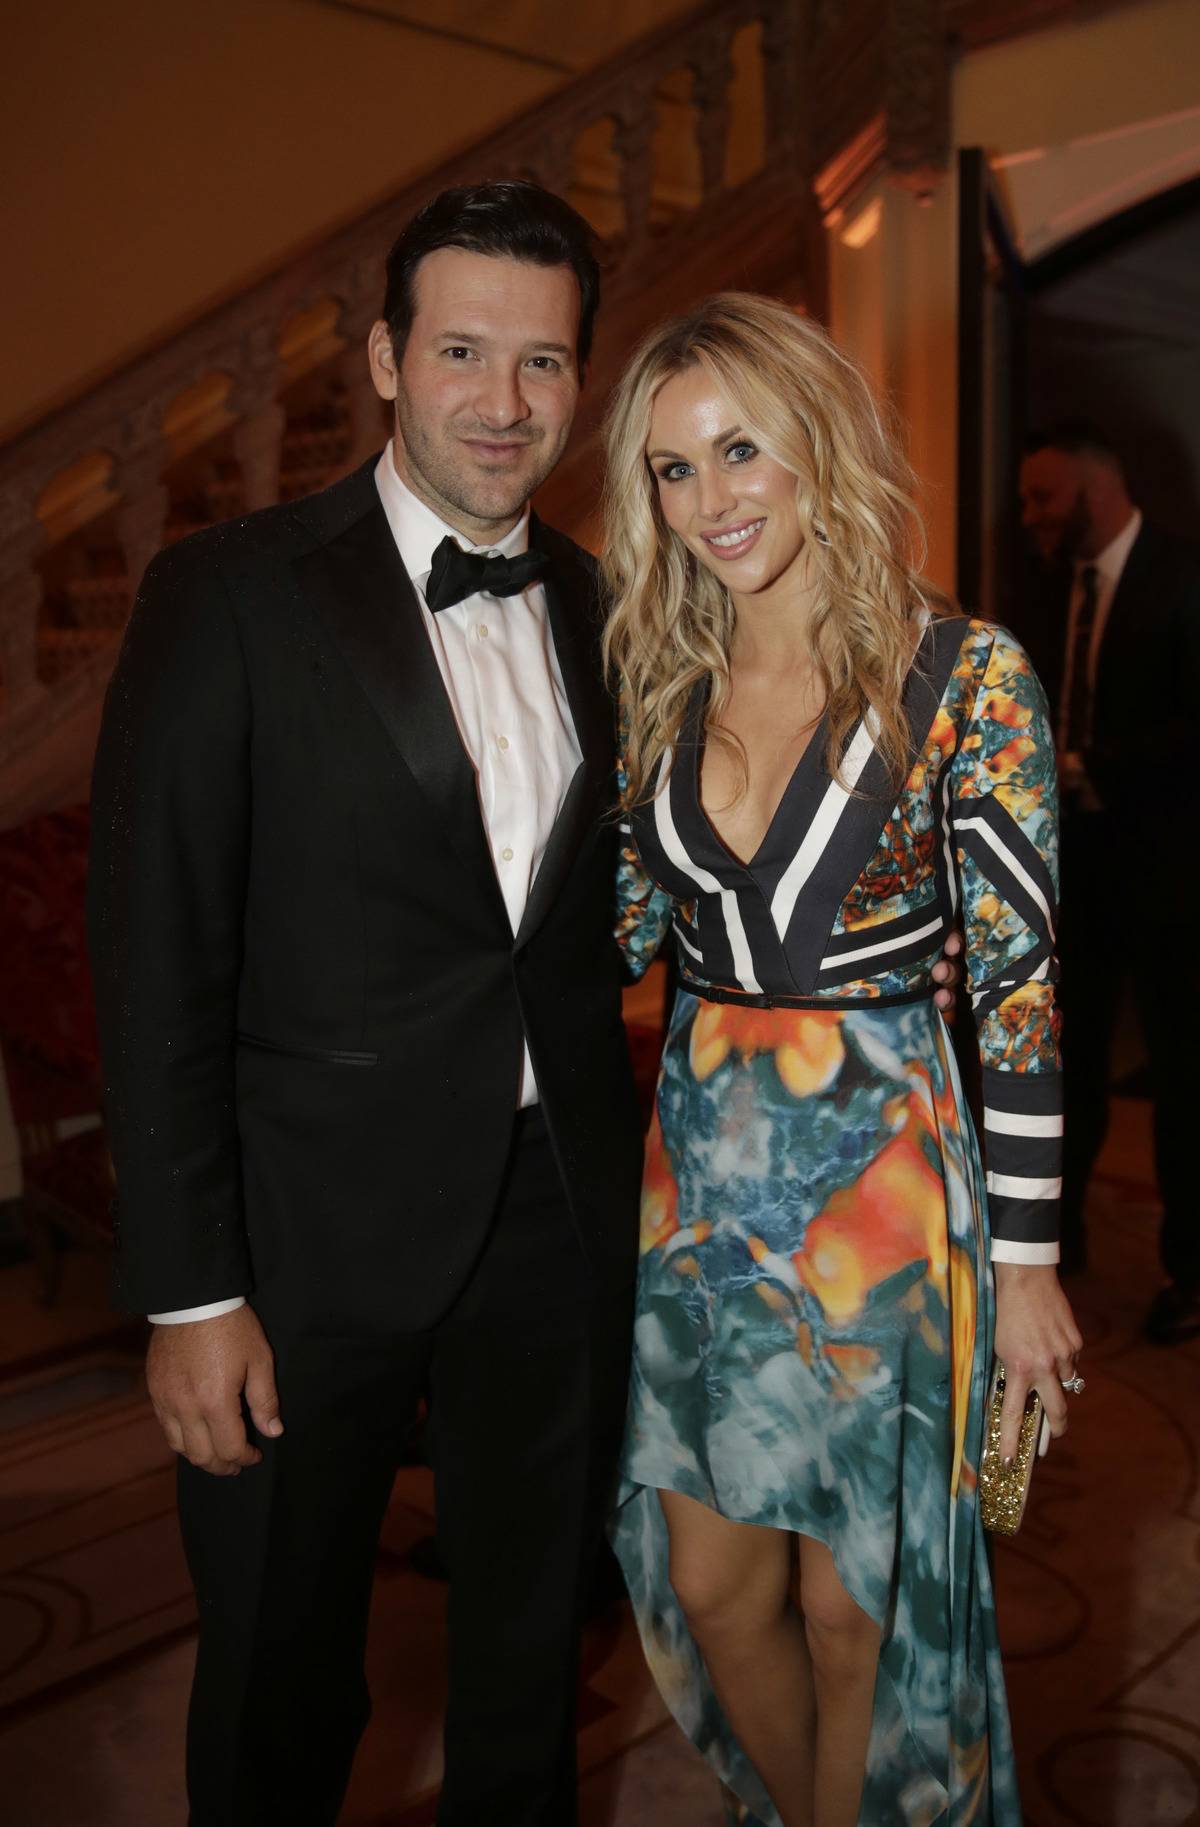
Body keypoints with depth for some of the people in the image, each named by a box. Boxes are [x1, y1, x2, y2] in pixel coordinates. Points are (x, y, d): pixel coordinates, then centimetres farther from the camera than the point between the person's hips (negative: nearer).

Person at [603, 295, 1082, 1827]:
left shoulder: (963, 676, -11)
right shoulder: (665, 686, 4)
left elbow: (1020, 982, -10)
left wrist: (1026, 1262, -9)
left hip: (879, 1181, -4)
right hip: (698, 1170, 5)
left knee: (852, 1601, 11)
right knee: (710, 1584, 16)